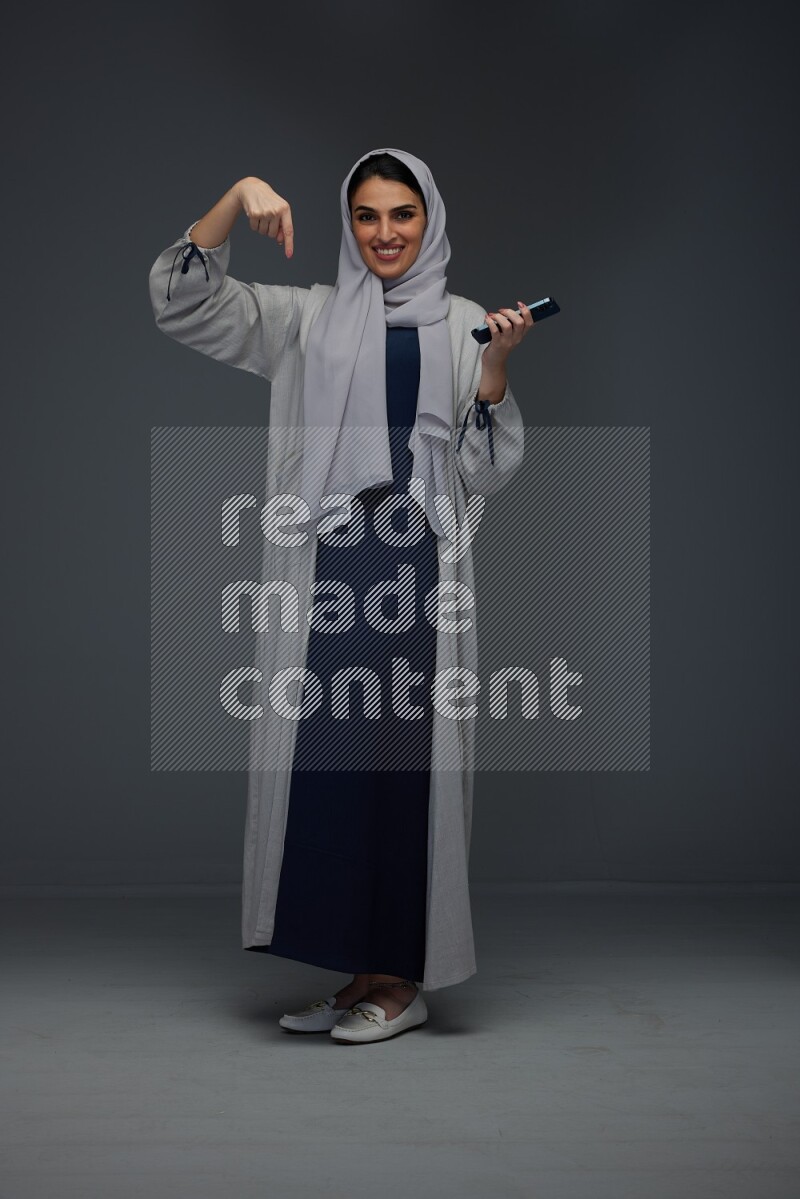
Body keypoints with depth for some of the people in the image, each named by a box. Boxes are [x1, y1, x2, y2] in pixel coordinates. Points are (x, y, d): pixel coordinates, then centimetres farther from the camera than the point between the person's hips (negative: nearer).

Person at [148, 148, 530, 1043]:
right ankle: (357, 969, 13)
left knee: (401, 758, -2)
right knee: (323, 758, 0)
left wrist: (496, 366, -7)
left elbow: (484, 472, 6)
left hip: (418, 565, -1)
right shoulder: (306, 317, 15)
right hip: (324, 563, 2)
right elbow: (180, 301, 6)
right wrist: (238, 196, -6)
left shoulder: (464, 327, 12)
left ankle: (401, 979, 9)